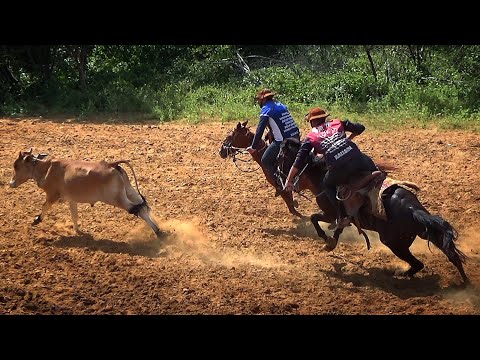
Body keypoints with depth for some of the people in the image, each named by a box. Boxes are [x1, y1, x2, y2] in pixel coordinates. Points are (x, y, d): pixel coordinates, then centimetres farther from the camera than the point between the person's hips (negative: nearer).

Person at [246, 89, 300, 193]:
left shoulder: (266, 109, -6)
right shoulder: (280, 105, 18)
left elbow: (260, 129, -10)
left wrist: (253, 147, -8)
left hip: (283, 141, -8)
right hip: (296, 137, 8)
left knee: (265, 161, 7)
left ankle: (280, 185, 0)